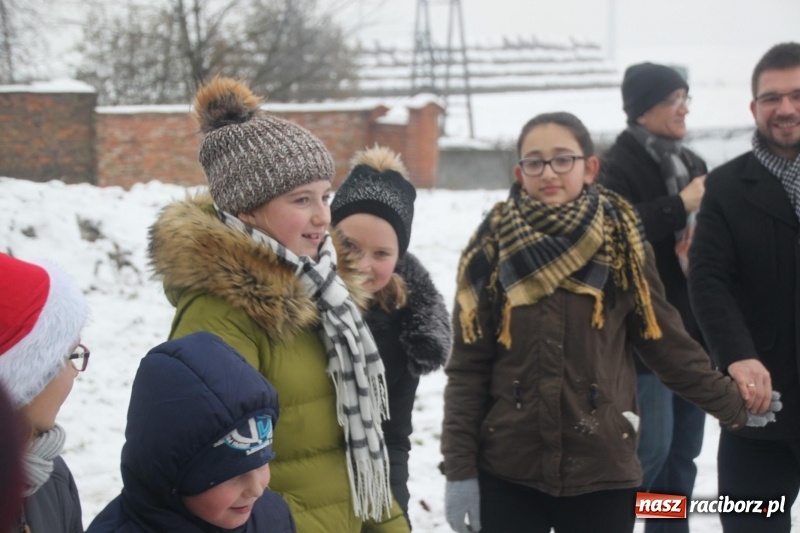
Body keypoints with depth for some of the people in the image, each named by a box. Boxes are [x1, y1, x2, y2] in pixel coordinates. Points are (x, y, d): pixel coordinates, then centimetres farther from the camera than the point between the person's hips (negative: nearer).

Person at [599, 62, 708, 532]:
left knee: (684, 448, 11)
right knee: (651, 446, -10)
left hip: (693, 330, 8)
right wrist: (680, 206, -21)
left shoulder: (692, 164, 16)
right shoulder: (618, 166, -8)